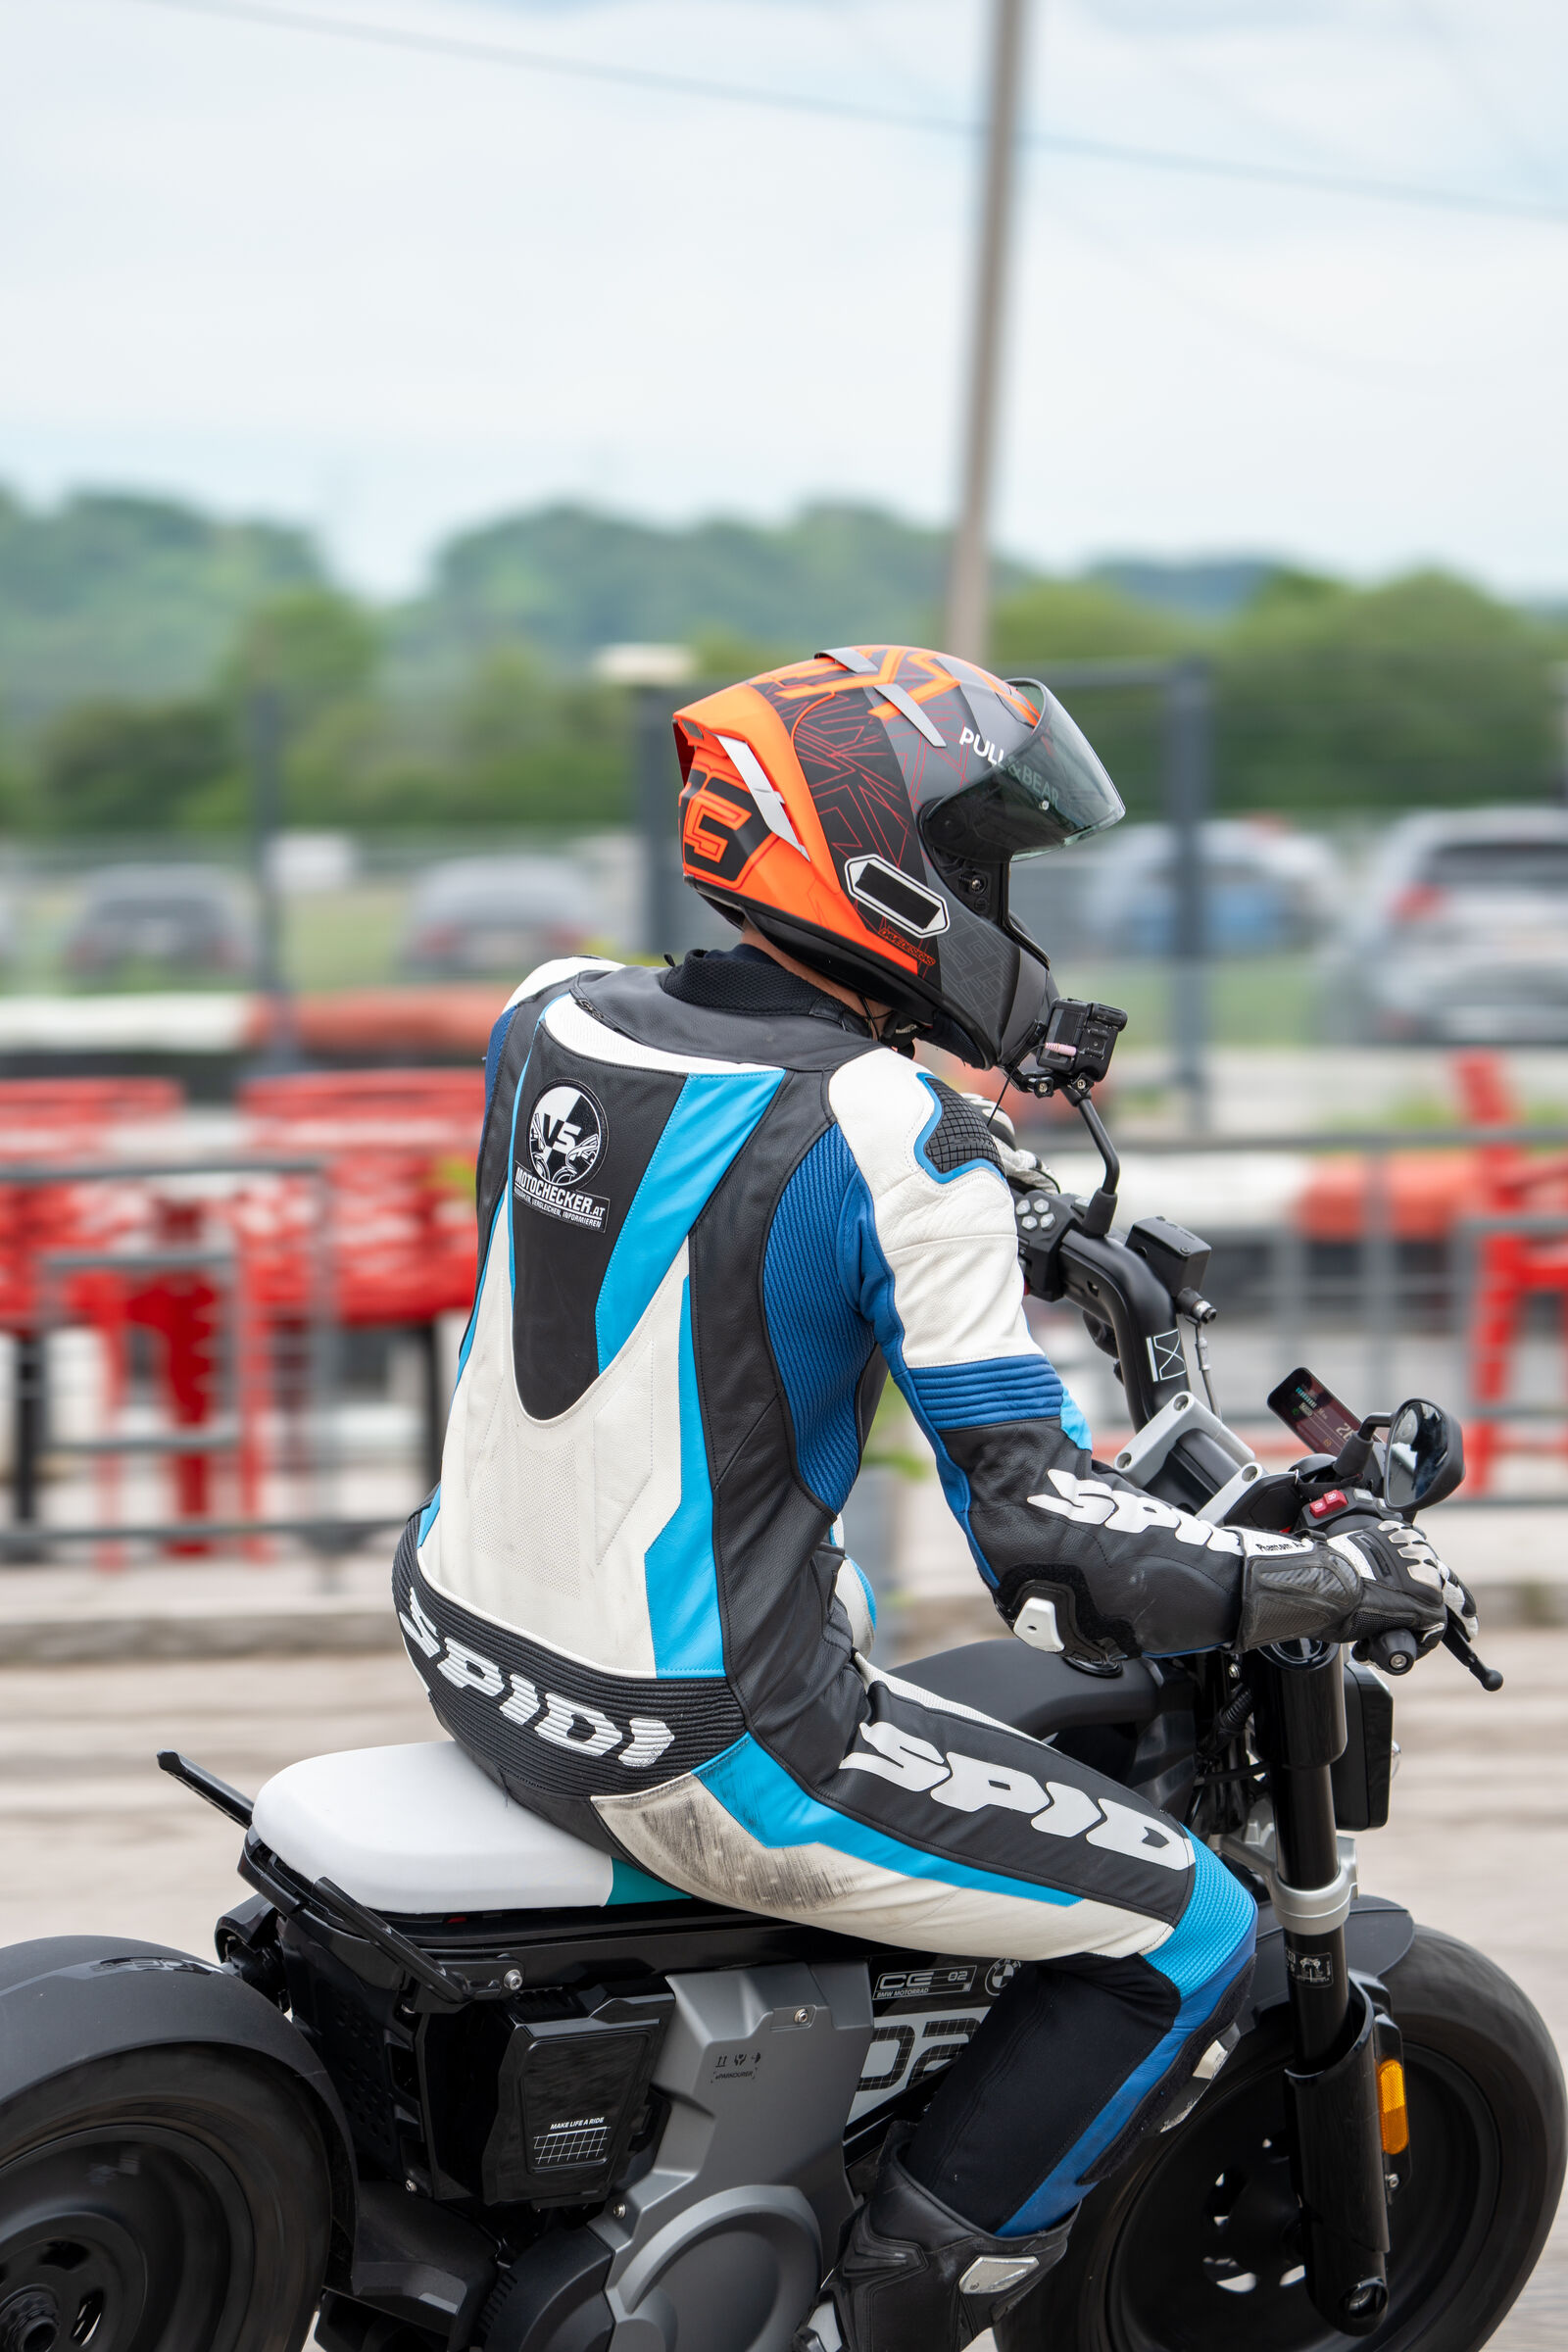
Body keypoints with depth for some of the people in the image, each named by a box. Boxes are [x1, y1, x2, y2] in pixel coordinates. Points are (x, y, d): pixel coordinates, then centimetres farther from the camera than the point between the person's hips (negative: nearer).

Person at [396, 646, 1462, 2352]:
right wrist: (1314, 1586, -7)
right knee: (1186, 1937, 4)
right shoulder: (896, 1141, -19)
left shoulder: (551, 1017, 1)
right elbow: (1047, 1541, -21)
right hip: (688, 1746, -8)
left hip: (467, 1640, 8)